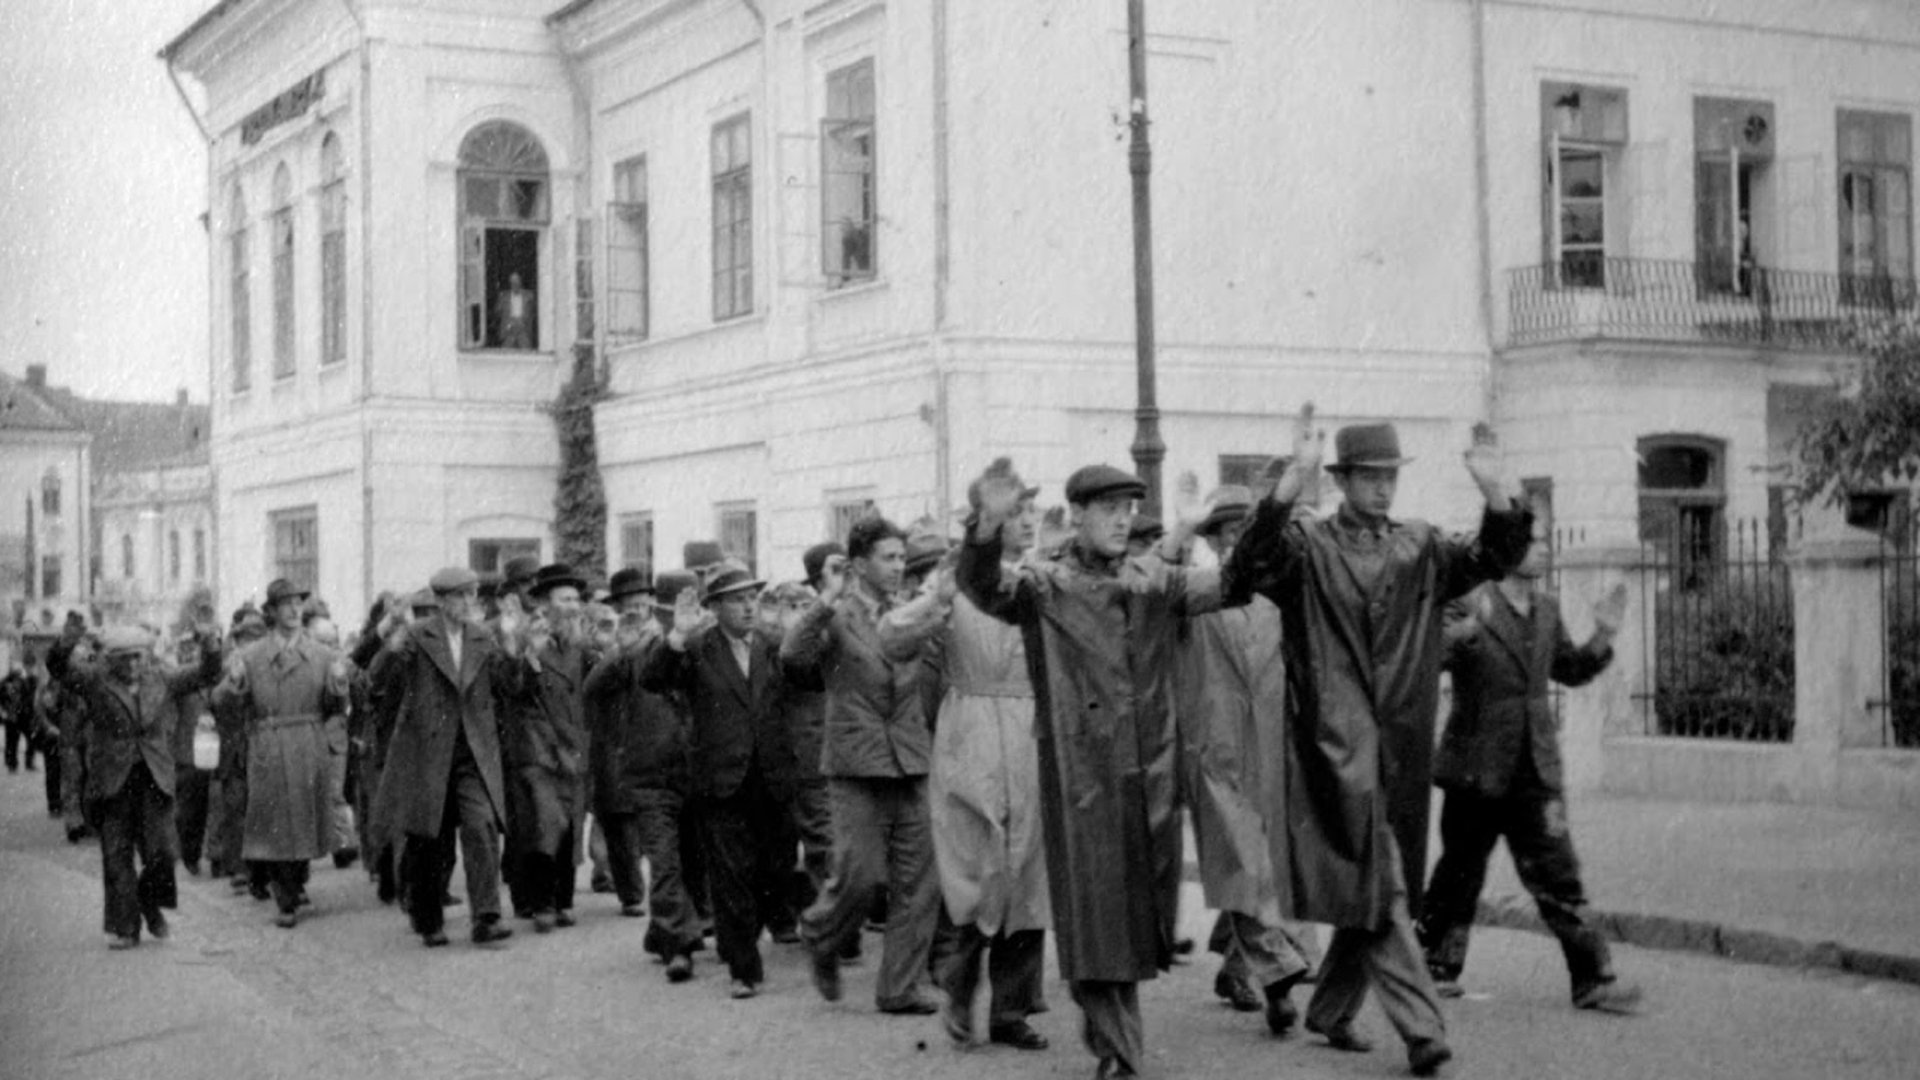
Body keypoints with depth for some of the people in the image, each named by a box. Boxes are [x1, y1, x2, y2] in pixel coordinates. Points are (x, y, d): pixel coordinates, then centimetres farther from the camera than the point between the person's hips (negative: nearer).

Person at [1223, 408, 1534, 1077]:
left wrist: (1495, 497, -21)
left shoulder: (1420, 549, 12)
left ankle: (1331, 1011, 29)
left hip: (1403, 747, 5)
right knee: (1377, 891, -10)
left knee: (1372, 891, 13)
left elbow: (1492, 560, -1)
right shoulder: (1307, 547, -3)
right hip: (1335, 745, -5)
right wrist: (1292, 481, -33)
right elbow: (1248, 570, -21)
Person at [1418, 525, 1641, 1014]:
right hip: (1477, 768, -5)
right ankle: (1438, 968, 26)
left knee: (1558, 876, 1)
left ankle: (1593, 980, 2)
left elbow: (1570, 671, 22)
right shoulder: (1468, 605, -11)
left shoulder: (1547, 611, 11)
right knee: (1459, 875, 10)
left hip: (1535, 771, 5)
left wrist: (1603, 636, 7)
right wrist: (1467, 631, -41)